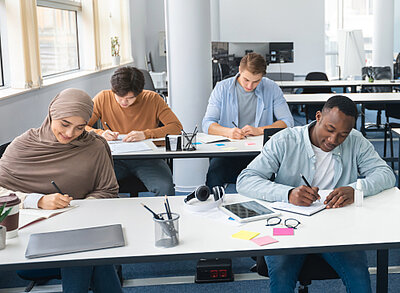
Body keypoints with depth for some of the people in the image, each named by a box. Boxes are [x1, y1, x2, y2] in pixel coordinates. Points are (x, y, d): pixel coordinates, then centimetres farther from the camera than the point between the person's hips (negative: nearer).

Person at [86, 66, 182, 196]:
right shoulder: (103, 98, 1)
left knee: (165, 188, -31)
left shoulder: (152, 99, -2)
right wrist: (100, 133, -19)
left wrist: (145, 134, -21)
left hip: (147, 158, -1)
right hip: (115, 159, 1)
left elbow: (177, 127, -8)